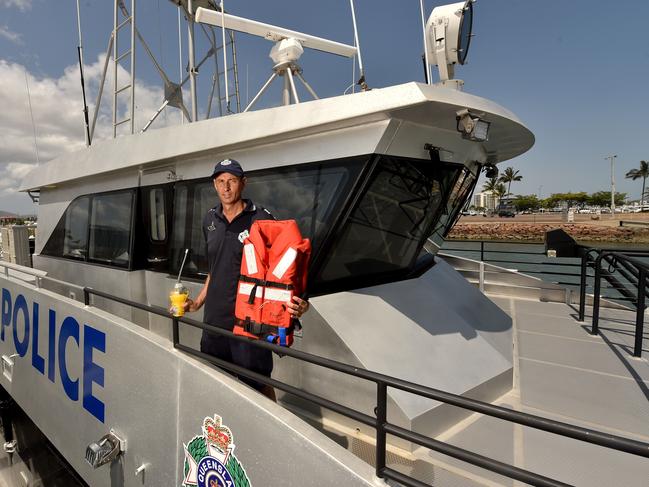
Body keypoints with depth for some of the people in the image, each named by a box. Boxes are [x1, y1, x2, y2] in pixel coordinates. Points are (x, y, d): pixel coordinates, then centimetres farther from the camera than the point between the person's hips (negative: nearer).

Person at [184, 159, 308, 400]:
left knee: (258, 385, 6)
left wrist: (297, 301, -25)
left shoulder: (261, 219, -8)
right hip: (214, 318, 6)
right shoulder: (210, 220, 10)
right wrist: (198, 302, 18)